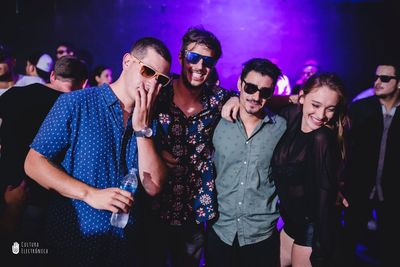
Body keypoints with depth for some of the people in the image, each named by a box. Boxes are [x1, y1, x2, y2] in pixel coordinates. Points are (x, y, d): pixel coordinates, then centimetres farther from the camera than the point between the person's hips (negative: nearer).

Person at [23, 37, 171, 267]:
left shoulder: (148, 121, 2)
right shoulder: (75, 103, -9)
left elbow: (153, 187, -7)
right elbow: (34, 163, -10)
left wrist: (142, 128, -15)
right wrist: (90, 194, -19)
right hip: (75, 239, -3)